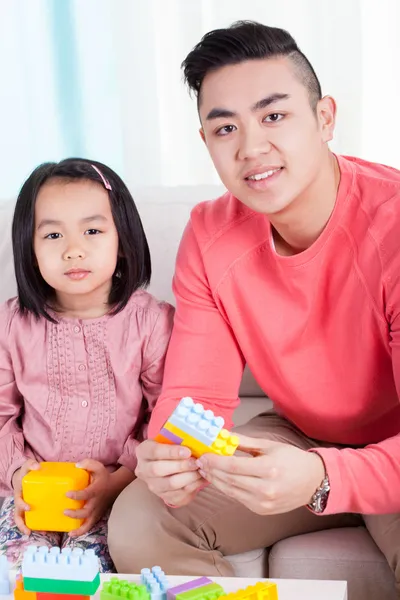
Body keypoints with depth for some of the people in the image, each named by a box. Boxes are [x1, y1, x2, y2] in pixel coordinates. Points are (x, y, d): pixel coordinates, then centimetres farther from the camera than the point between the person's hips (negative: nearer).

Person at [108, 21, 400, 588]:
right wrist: (172, 458, -33)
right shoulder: (209, 237, -8)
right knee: (136, 525, -12)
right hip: (297, 438, 4)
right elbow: (197, 393, -10)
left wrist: (320, 478, -47)